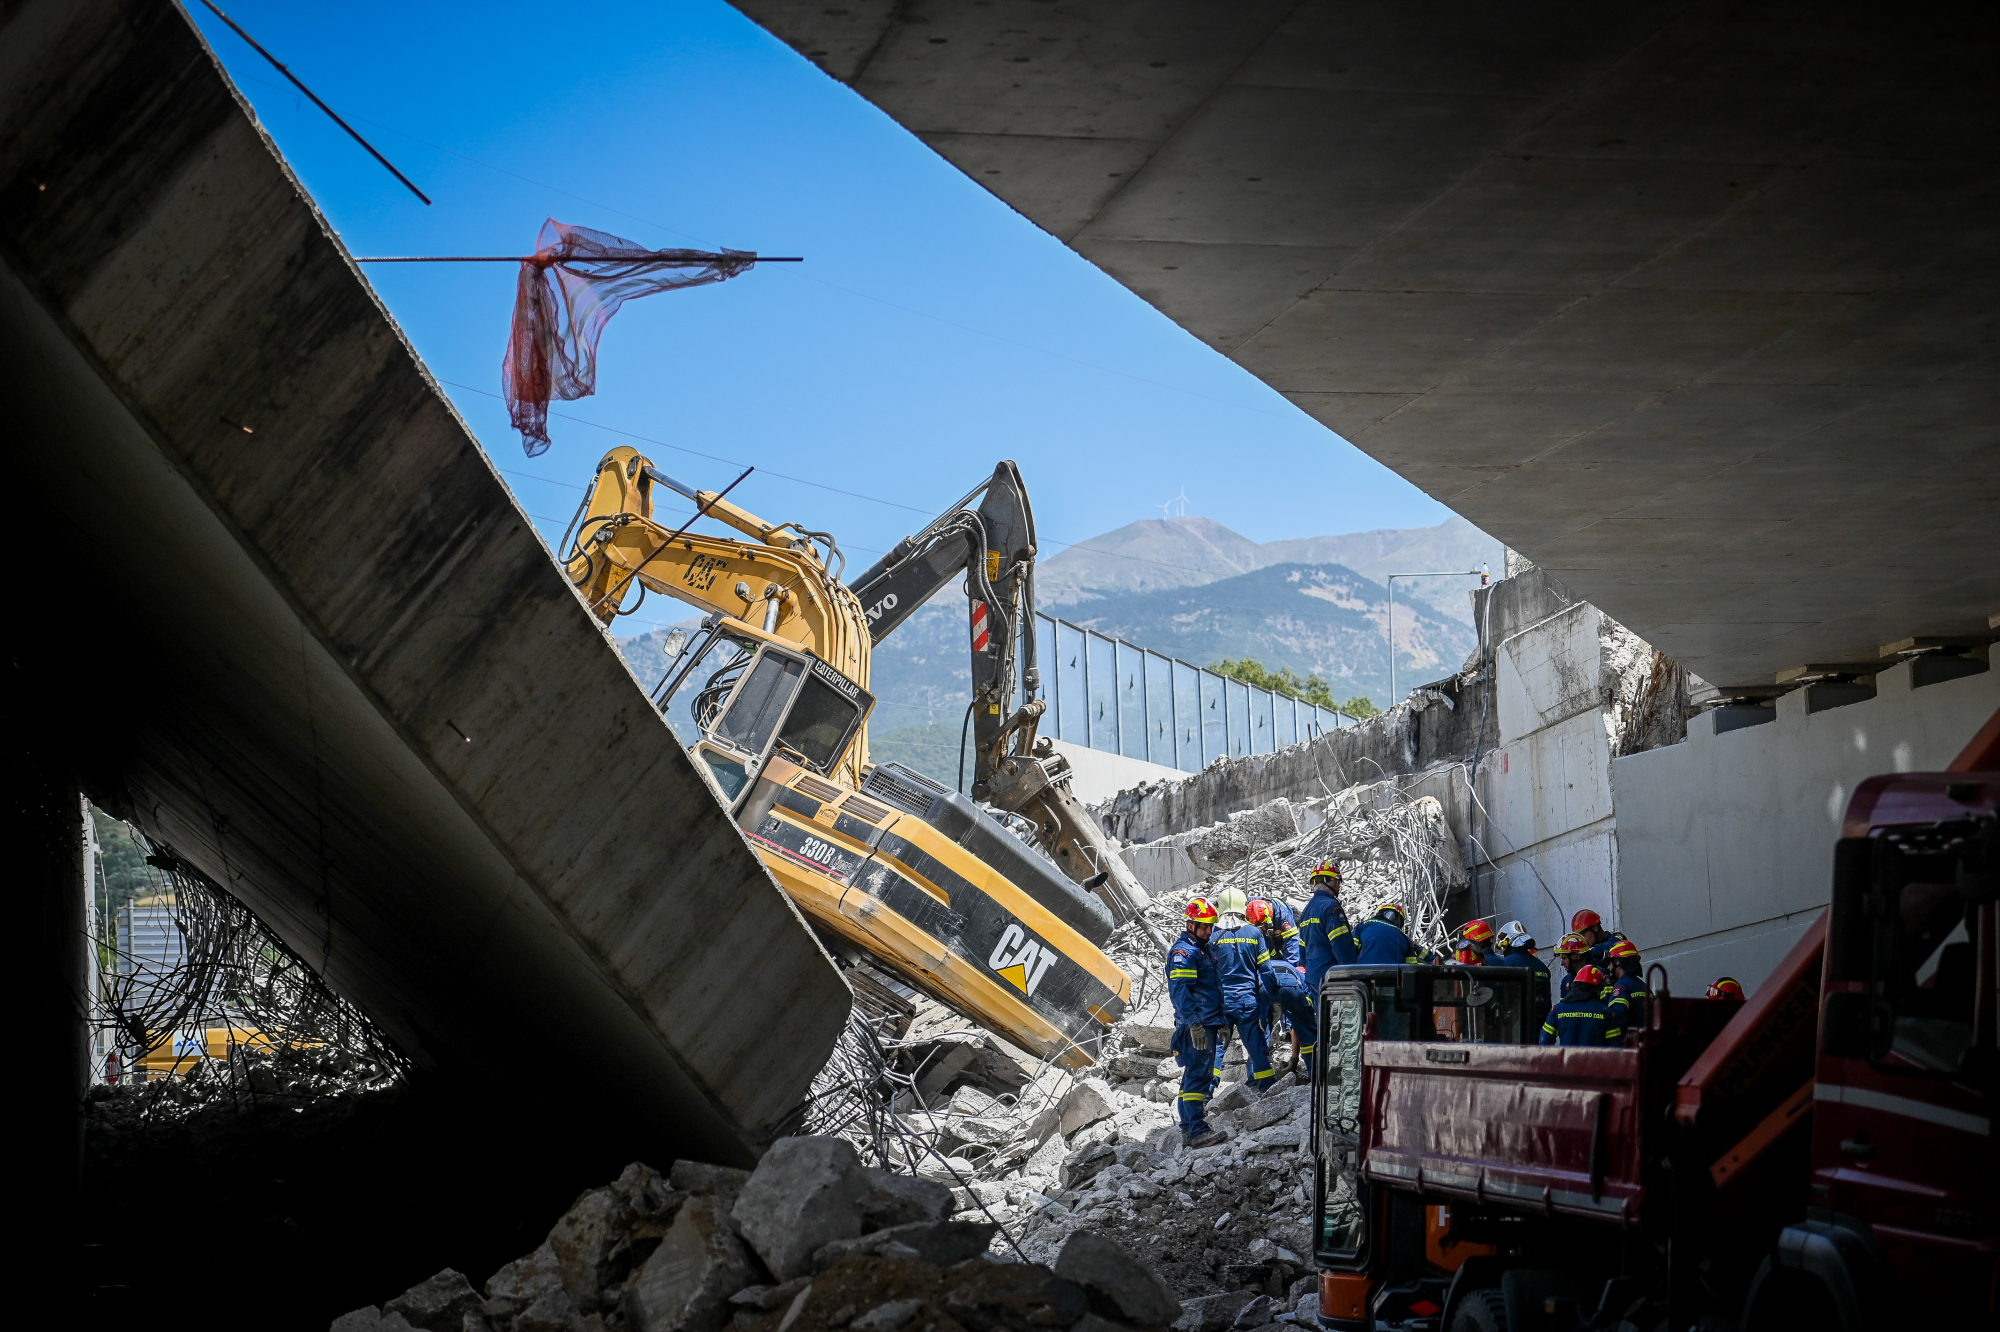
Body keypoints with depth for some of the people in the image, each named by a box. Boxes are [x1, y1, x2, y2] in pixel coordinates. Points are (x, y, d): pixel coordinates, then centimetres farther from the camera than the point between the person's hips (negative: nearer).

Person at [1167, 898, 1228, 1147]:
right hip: (1197, 1025, -10)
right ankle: (1197, 1130, -19)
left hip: (1210, 1023, 10)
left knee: (1196, 1075, 13)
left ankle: (1188, 1127, 19)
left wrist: (1220, 1023, 26)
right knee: (1198, 1074, -14)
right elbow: (1179, 991, -20)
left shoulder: (1206, 949, 20)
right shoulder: (1183, 952, -11)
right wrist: (1194, 1023, -26)